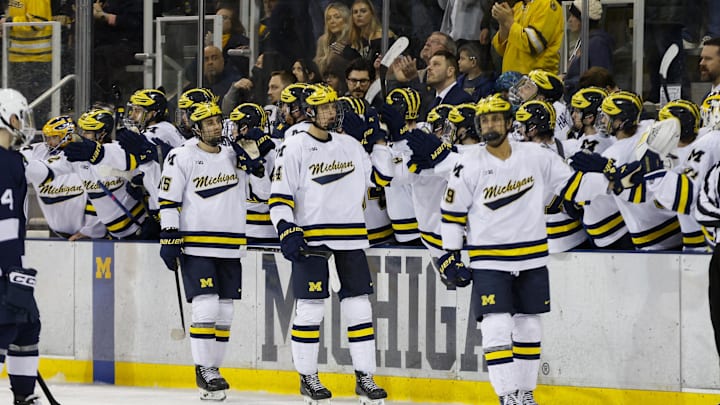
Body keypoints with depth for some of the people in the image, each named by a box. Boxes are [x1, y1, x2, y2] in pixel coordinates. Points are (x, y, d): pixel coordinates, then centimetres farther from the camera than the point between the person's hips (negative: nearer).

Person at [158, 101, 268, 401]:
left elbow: (265, 190, 9)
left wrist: (253, 164, -6)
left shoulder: (235, 156, 10)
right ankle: (204, 371, -7)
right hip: (196, 246, -5)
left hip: (229, 249, 5)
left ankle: (213, 369, 16)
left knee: (225, 312, 7)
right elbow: (168, 202, -4)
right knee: (206, 307, -13)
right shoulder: (181, 158, -3)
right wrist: (169, 239, -9)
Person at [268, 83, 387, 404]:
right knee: (310, 309, -2)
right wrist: (287, 231, -18)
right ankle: (307, 377, 9)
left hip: (350, 240, 5)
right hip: (310, 240, -5)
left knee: (359, 308, 3)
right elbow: (280, 197, -7)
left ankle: (364, 377, 8)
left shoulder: (351, 146, 13)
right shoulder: (294, 149, -4)